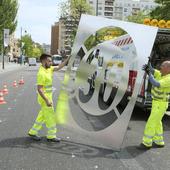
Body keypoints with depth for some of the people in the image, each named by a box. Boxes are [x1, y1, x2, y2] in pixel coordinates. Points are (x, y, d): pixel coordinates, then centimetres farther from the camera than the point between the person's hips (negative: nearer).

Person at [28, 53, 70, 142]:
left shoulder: (48, 69, 5)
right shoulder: (41, 73, -23)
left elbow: (59, 67, 15)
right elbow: (39, 89, -25)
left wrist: (68, 59, 6)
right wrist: (47, 101, -28)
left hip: (48, 97, 9)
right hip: (45, 98, -9)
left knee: (42, 116, 17)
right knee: (50, 117, 1)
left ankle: (33, 132, 28)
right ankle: (51, 136, 13)